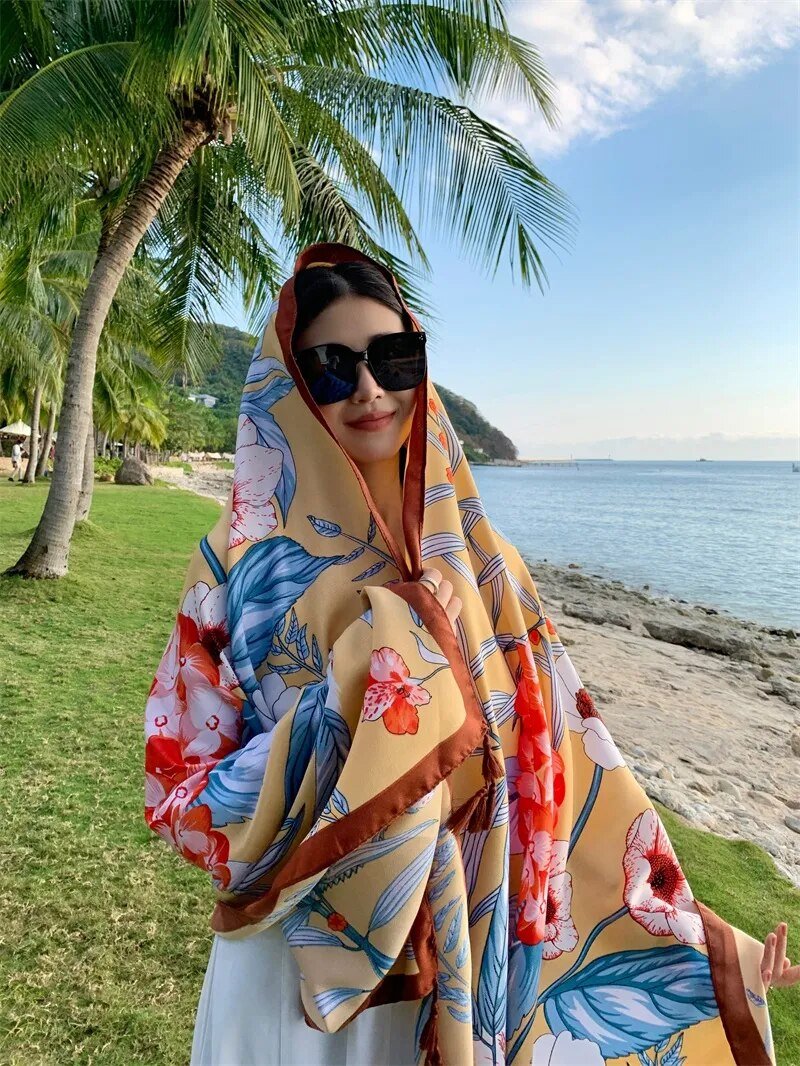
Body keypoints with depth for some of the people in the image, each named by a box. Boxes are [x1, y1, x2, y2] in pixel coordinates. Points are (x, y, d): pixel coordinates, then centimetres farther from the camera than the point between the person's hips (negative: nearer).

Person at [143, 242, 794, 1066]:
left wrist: (701, 937, 0)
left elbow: (563, 761, -3)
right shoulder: (245, 565, -13)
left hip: (464, 957, 3)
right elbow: (179, 790, -13)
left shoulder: (473, 563, -6)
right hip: (297, 960, -2)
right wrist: (351, 701, -27)